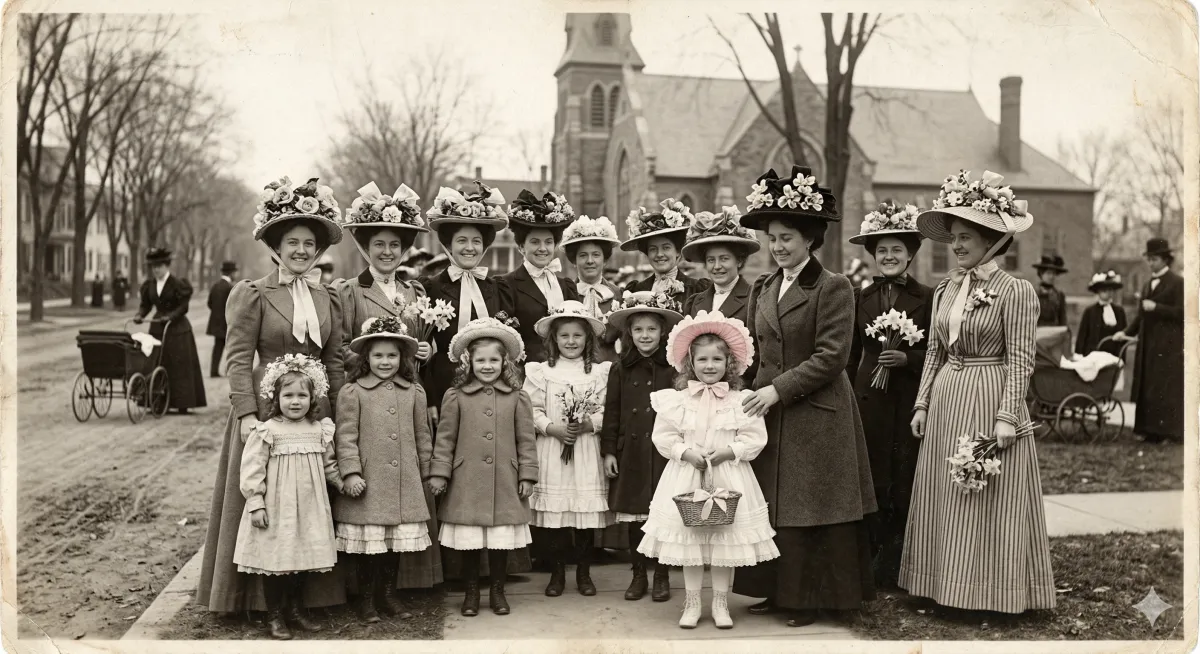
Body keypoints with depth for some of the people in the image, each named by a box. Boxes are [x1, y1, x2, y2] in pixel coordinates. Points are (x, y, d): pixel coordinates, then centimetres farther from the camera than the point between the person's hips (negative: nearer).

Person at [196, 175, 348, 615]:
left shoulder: (328, 299, 11)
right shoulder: (252, 294, -2)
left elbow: (335, 361, 11)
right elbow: (238, 358, -7)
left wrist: (340, 415, 5)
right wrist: (246, 413, -16)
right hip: (267, 407, -4)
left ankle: (311, 593, 19)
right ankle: (264, 597, 11)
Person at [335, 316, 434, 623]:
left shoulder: (414, 392, 8)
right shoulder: (352, 392, -2)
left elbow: (422, 436, 13)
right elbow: (346, 436, -4)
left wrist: (426, 474, 15)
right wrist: (351, 473, -11)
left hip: (405, 483, 3)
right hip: (367, 484, -3)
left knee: (399, 539, 8)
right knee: (367, 542, 1)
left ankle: (388, 594, 24)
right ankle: (366, 599, 16)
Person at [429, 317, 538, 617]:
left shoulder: (517, 398, 3)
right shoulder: (455, 397, 0)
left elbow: (526, 440, 5)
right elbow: (445, 438, 3)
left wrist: (527, 475, 3)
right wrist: (439, 473, 0)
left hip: (504, 483, 1)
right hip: (466, 482, -1)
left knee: (502, 539, 7)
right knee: (468, 540, 5)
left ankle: (497, 591, 23)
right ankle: (471, 592, 21)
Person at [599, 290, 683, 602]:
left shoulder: (674, 368, -2)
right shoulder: (620, 370, 4)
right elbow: (611, 412, 6)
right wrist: (608, 451, 2)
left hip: (664, 453, -2)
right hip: (631, 453, 2)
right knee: (634, 518, 9)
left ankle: (662, 576, 18)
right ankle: (638, 575, 23)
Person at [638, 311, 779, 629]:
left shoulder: (741, 400, -3)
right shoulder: (676, 400, -1)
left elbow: (755, 438, -4)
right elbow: (663, 436, -1)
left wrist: (728, 451, -17)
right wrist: (686, 452, -15)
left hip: (728, 478, -1)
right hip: (687, 478, 1)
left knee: (726, 541, 5)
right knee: (688, 539, 7)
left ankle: (721, 603, 20)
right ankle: (692, 603, 19)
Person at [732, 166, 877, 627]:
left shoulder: (833, 288, -8)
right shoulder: (762, 288, 11)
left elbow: (831, 356, -15)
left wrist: (778, 389, -18)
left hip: (817, 416, -6)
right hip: (768, 413, 6)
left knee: (811, 508, 1)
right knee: (772, 506, 9)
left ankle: (814, 598, 14)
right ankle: (779, 591, 21)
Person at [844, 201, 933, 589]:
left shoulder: (927, 298, 1)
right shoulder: (861, 298, 10)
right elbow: (851, 356, 12)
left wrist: (906, 359, -15)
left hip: (911, 401, -2)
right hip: (869, 401, 2)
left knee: (906, 485, 0)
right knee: (871, 483, 1)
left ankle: (901, 569, 11)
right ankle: (872, 568, 11)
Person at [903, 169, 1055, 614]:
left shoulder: (1015, 290, -10)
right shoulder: (945, 290, 9)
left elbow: (1021, 360, -12)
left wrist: (1006, 416, -16)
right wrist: (923, 404, 10)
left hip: (990, 400, -6)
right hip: (946, 401, 7)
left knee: (988, 505, 0)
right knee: (945, 499, 10)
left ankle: (994, 593, 12)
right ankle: (949, 588, 21)